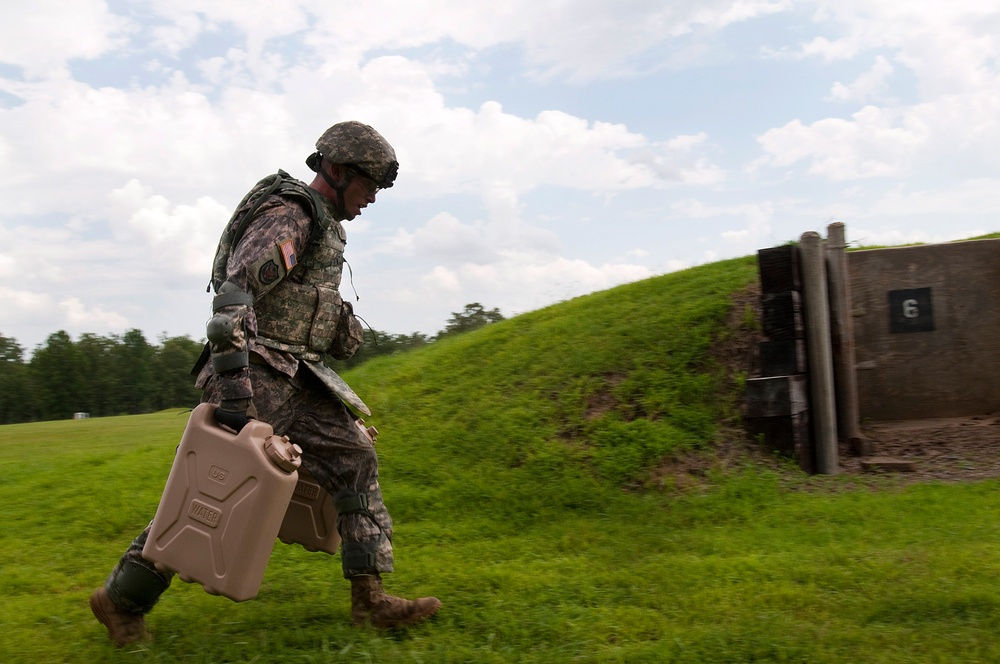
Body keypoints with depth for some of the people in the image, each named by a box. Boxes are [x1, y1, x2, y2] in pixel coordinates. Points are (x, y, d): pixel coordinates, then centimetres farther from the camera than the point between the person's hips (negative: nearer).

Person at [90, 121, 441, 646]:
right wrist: (233, 381, -31)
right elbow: (234, 294, -24)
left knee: (355, 462, 0)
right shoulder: (287, 215, -12)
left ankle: (369, 599, 1)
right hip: (258, 377, -9)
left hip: (296, 382, 9)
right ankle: (122, 599, 16)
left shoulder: (323, 227, 19)